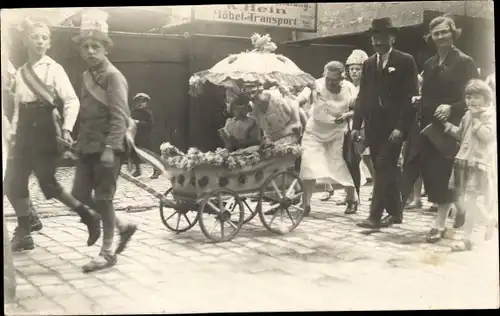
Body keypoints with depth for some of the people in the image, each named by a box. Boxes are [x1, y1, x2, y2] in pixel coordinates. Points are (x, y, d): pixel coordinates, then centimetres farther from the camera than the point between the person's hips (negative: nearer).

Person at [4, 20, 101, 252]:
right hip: (25, 132, 6)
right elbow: (17, 108, 18)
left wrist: (66, 129, -24)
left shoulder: (54, 69, -4)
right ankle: (23, 233, 23)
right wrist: (13, 134, 13)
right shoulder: (21, 73, 13)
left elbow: (72, 101, -12)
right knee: (13, 184, 6)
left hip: (44, 131, -6)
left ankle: (87, 216, 6)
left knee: (47, 183, -12)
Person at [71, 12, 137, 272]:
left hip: (107, 148, -8)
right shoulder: (87, 76, 14)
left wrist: (110, 148, -26)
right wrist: (79, 142, 14)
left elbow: (119, 116, -18)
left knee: (103, 198, -2)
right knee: (80, 195, 9)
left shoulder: (113, 76, -11)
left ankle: (107, 253, 11)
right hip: (87, 147, 8)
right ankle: (123, 227, 26)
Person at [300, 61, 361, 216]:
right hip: (314, 132, 0)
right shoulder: (317, 85, -19)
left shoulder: (349, 89, -13)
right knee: (309, 166, -10)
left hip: (336, 134, 1)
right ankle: (306, 204, -1)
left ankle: (352, 200, 24)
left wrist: (346, 115, -22)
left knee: (340, 167, 3)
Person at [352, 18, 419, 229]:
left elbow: (411, 96, -9)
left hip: (394, 126, -5)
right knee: (384, 170, 10)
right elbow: (363, 96, 12)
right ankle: (394, 212, 20)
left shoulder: (405, 61, -3)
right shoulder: (368, 64, 14)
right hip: (374, 126, 6)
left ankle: (375, 215, -10)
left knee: (384, 168, -10)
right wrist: (356, 125, 3)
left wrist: (401, 126, -17)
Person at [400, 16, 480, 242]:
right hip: (429, 126, 6)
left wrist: (451, 108, -22)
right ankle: (458, 206, 27)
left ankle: (440, 223, 9)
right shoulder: (429, 64, 12)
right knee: (431, 174, 4)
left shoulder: (465, 62, -6)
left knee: (444, 174, -3)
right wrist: (418, 102, -2)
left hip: (451, 127, -6)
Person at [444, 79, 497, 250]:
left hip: (480, 163, -8)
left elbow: (487, 135, -22)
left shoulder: (490, 115, -8)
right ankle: (489, 219, 33)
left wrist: (476, 119, -20)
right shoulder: (467, 115, 13)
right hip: (464, 161, 8)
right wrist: (449, 127, 6)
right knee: (462, 201, 10)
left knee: (470, 201, -9)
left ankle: (467, 238, 0)